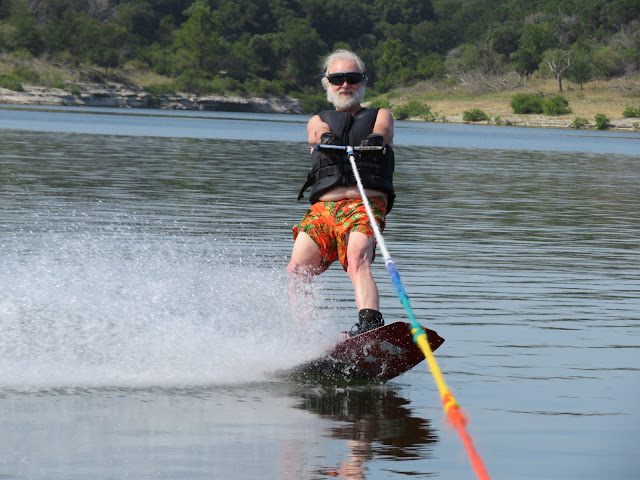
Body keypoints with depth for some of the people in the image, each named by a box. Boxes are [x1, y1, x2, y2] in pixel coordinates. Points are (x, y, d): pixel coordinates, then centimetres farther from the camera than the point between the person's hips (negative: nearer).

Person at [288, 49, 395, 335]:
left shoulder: (380, 116, 23)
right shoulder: (318, 121, 27)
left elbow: (382, 129, -3)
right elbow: (319, 133, 1)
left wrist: (375, 139, -29)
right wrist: (326, 138, -26)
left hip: (366, 205, -3)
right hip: (323, 208, 3)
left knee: (357, 261, -31)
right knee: (296, 271, -18)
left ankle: (369, 324, -50)